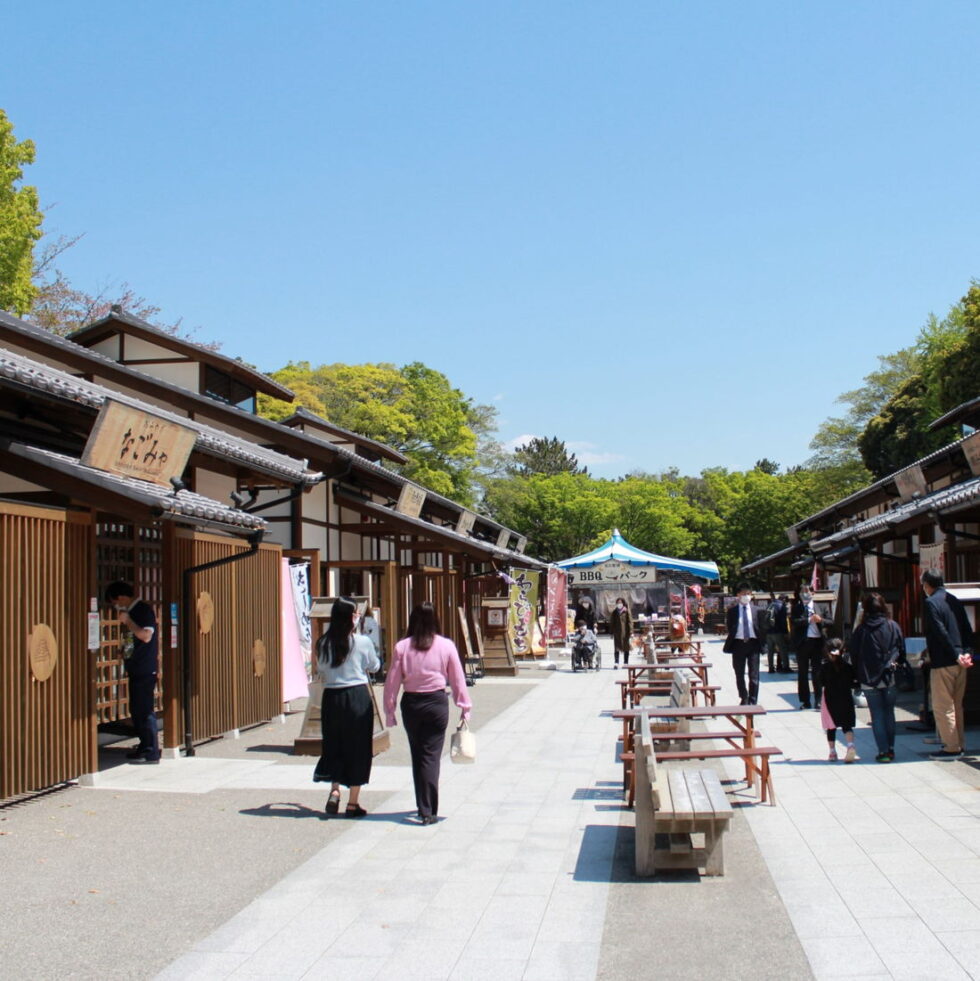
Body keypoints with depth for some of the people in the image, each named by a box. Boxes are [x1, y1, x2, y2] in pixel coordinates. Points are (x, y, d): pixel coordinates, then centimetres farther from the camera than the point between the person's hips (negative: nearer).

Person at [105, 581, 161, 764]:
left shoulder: (144, 610, -12)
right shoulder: (132, 611, 16)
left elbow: (146, 636, -22)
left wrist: (127, 621, -15)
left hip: (145, 670, -10)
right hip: (136, 669, 10)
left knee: (144, 710, -8)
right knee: (136, 709, 14)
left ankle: (151, 752, -4)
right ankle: (144, 747, 23)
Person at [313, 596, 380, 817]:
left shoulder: (323, 644, -2)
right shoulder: (362, 642, -8)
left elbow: (321, 670, 10)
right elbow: (374, 666, 8)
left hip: (331, 697, 3)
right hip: (358, 696, -2)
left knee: (333, 744, 19)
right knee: (358, 749, 7)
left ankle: (334, 790, 1)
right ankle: (353, 803, 11)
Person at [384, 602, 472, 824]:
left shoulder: (402, 647, -4)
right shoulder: (446, 646, -4)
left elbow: (392, 681, -2)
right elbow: (458, 680, 1)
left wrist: (389, 710, 7)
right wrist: (464, 707, 11)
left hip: (411, 704, 1)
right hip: (437, 703, -1)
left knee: (417, 756, 15)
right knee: (431, 756, 2)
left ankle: (423, 807, 22)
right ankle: (429, 811, -2)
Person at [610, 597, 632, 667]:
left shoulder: (626, 612, -3)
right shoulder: (614, 612, 8)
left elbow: (630, 622, -6)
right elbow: (611, 623, 12)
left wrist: (631, 632, -11)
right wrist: (611, 632, 7)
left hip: (625, 632, -2)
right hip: (617, 633, 2)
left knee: (626, 648, 6)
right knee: (617, 648, -5)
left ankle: (626, 663, 13)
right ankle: (616, 663, -11)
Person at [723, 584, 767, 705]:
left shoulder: (756, 610, 6)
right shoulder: (732, 610, 3)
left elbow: (762, 628, 7)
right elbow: (730, 628, 5)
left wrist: (761, 644, 2)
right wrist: (729, 644, -2)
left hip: (753, 643, 0)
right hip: (738, 643, 0)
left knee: (754, 675, -2)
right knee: (739, 675, 9)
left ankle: (753, 702, 2)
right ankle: (744, 699, 25)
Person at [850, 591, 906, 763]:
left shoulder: (861, 630, -7)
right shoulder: (893, 626, -2)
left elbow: (853, 655, -1)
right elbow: (902, 652, 6)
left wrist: (858, 675, 11)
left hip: (869, 680, -2)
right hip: (890, 678, 2)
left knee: (877, 716, 4)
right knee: (889, 713, 14)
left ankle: (883, 751, 0)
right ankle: (890, 749, 16)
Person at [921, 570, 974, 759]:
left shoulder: (931, 603, -11)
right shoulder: (954, 600, 13)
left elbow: (941, 632, -19)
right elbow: (968, 629, 9)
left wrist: (956, 655, -17)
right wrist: (965, 652, 1)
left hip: (943, 663, -8)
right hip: (959, 664, 8)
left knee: (942, 707, -2)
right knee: (956, 705, 15)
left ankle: (951, 748, -2)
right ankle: (958, 745, 20)